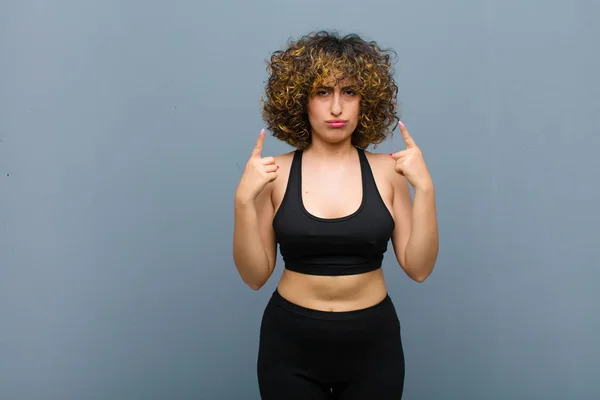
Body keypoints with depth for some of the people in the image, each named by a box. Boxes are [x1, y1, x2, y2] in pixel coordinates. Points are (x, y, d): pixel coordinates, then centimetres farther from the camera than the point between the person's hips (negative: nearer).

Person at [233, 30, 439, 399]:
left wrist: (424, 188, -15)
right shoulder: (277, 174, -6)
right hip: (291, 344, 0)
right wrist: (244, 200, -17)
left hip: (372, 343, 1)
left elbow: (419, 268, -6)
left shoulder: (386, 170, -4)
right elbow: (255, 276, -6)